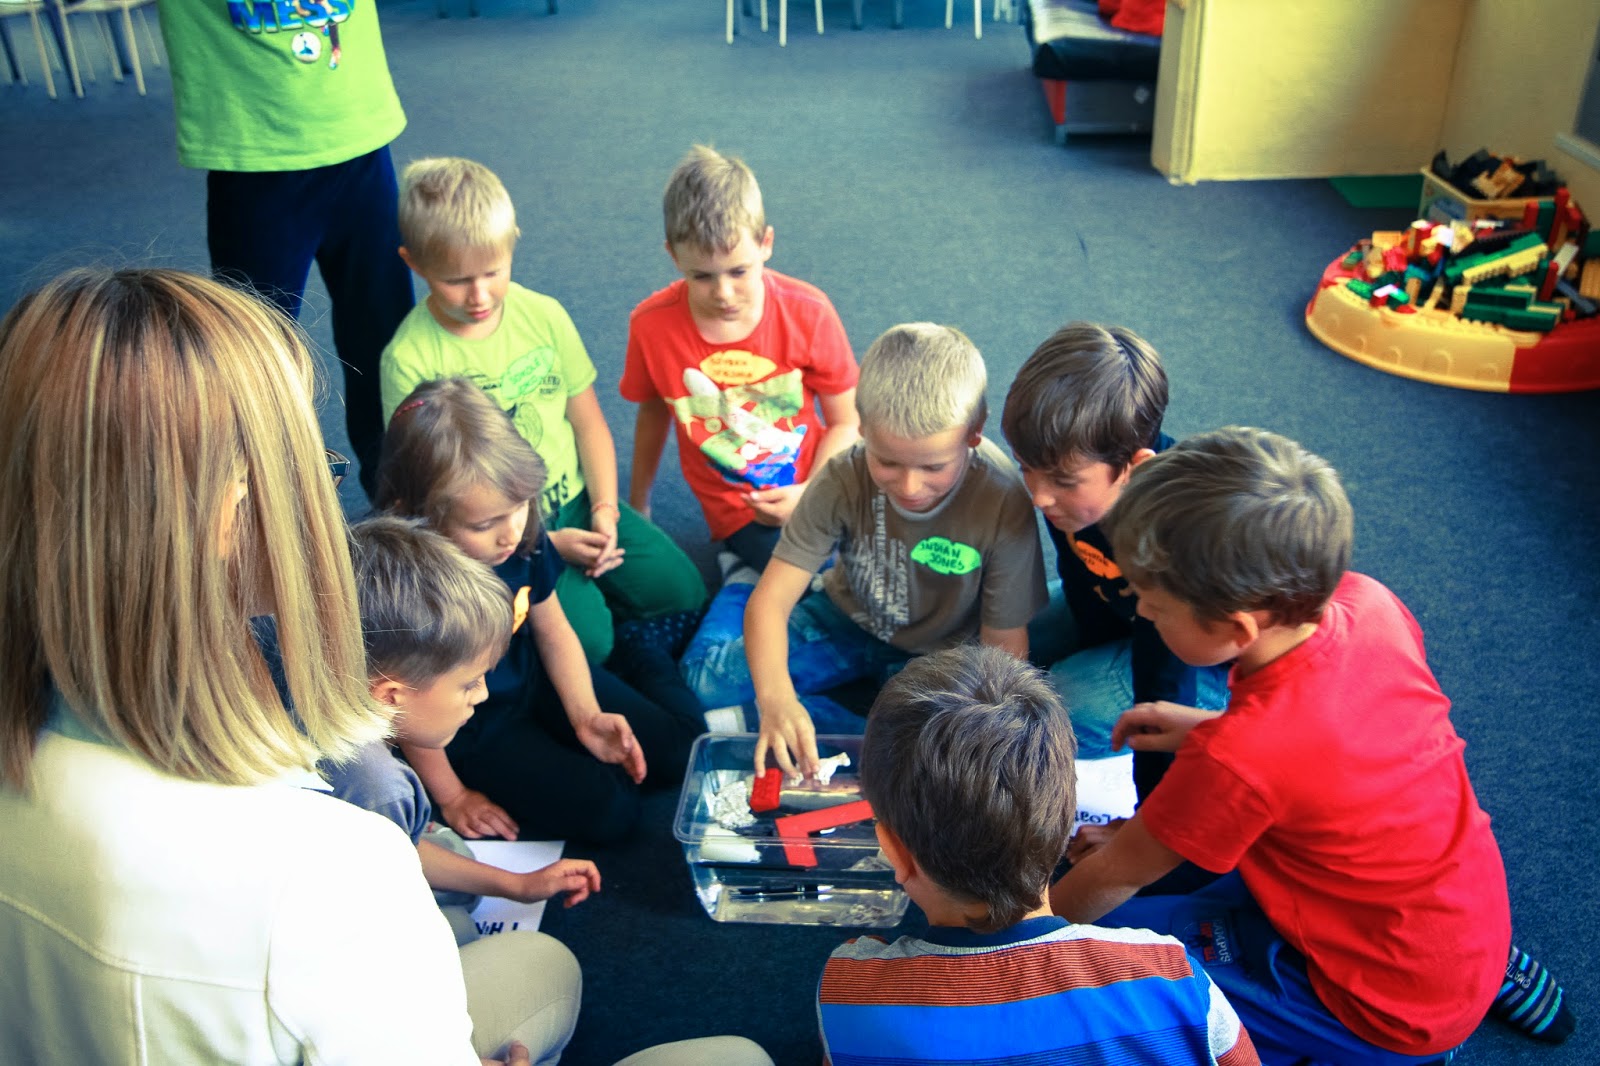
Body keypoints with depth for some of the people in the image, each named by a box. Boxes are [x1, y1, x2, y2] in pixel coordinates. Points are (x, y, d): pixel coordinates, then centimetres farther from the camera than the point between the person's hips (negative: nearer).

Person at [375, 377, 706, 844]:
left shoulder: (523, 535, -17)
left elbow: (552, 631, 1)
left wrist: (585, 715, -9)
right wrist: (452, 798, -7)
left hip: (539, 682, 5)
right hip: (472, 730, -4)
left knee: (681, 749, 2)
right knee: (606, 808, -21)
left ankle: (646, 665, 31)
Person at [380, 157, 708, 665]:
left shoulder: (542, 314, -2)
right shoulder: (409, 360, -14)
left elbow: (587, 419, 5)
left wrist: (604, 507, -9)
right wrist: (546, 543, -17)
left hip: (575, 499, 4)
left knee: (681, 594, -9)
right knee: (584, 638, -22)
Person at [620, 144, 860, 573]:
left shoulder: (808, 312, -12)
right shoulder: (651, 325, -10)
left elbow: (846, 422, -4)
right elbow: (653, 412, 7)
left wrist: (811, 494, -19)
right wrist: (637, 506, 17)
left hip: (815, 485, 2)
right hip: (740, 510, -2)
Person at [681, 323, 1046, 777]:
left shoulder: (1004, 506, -30)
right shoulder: (844, 480, -25)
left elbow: (1004, 645, -20)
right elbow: (771, 601, -25)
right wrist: (775, 695, -44)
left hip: (938, 654, -1)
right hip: (845, 620, 2)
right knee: (704, 677, -10)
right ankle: (744, 574, 15)